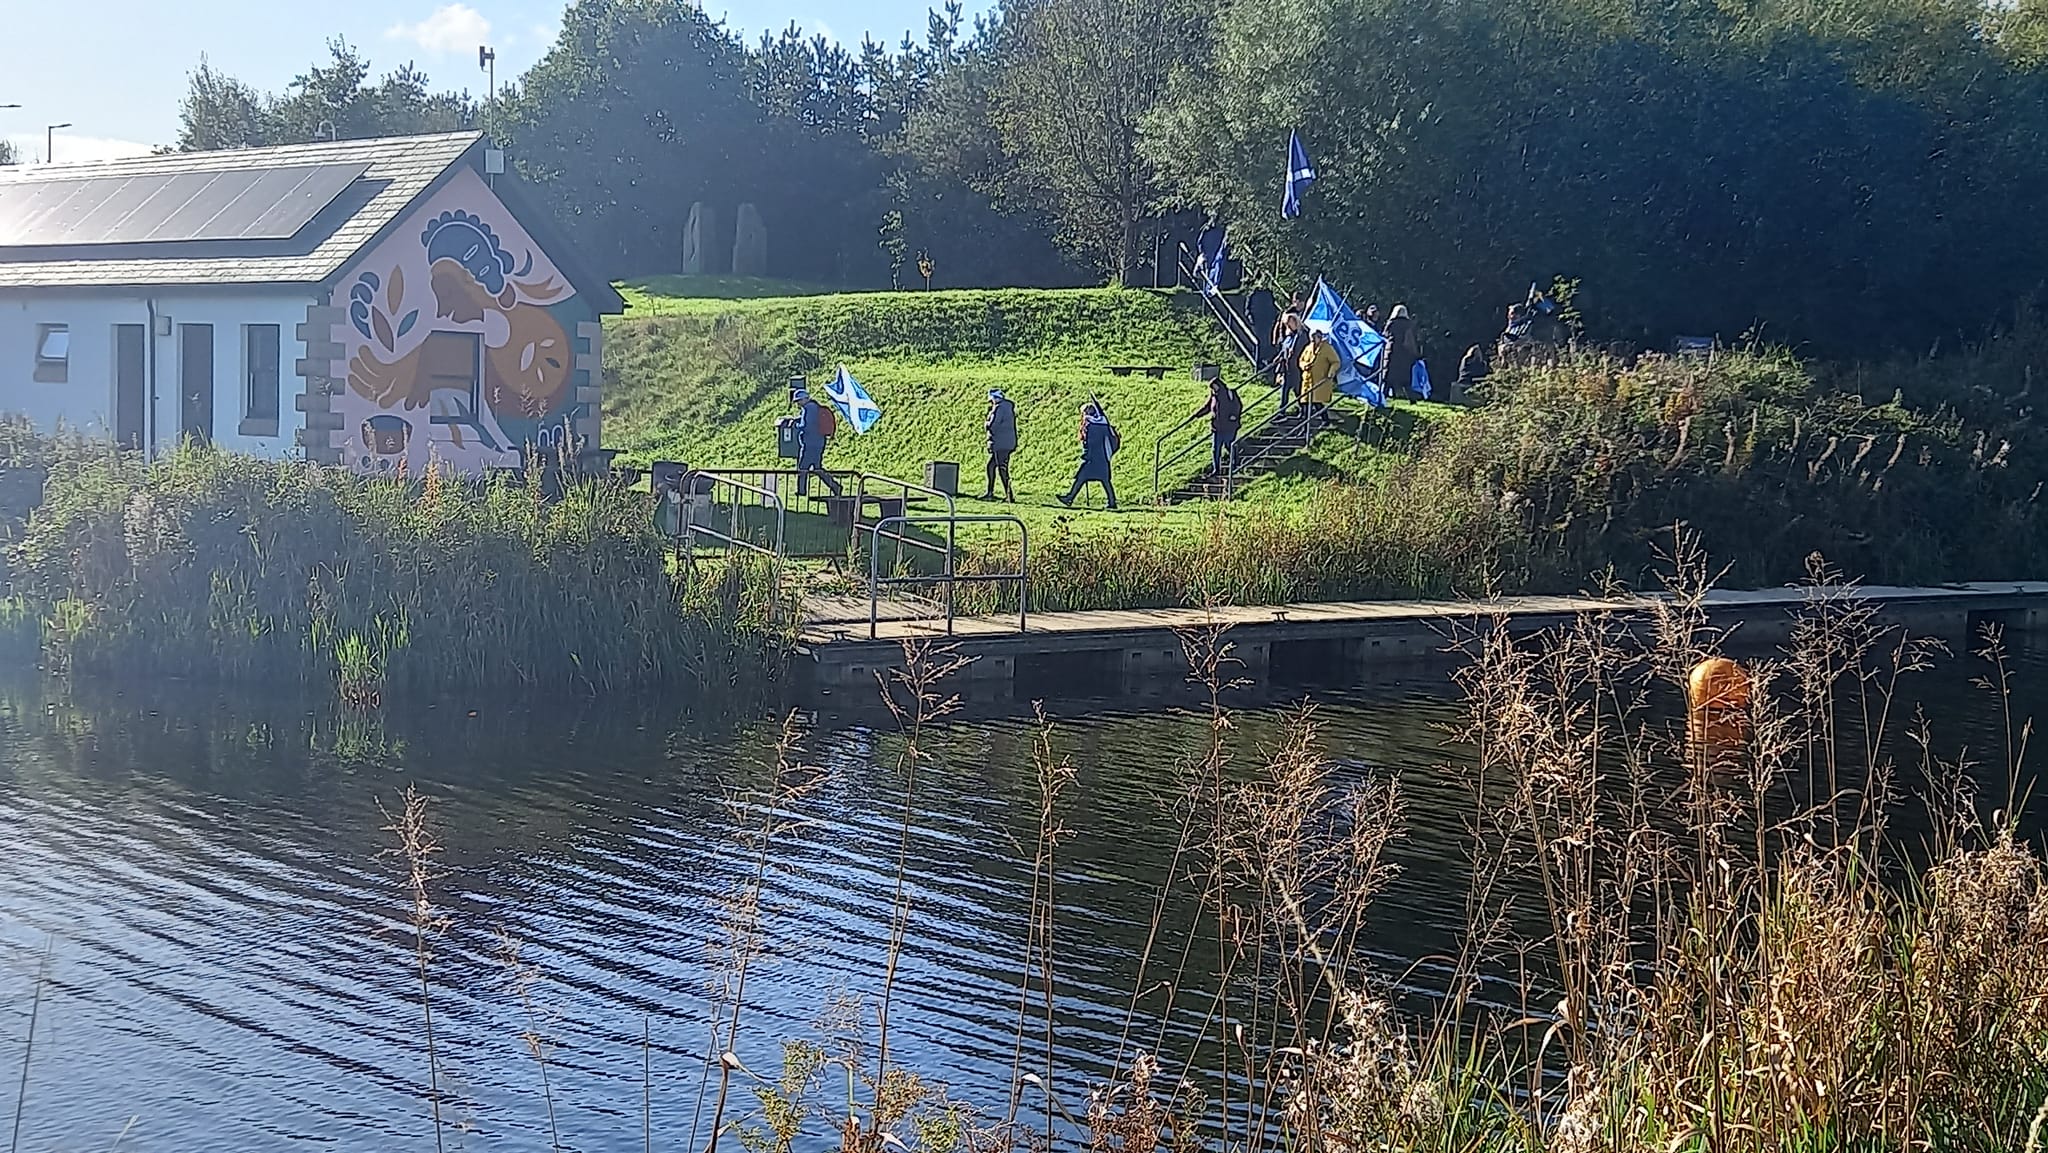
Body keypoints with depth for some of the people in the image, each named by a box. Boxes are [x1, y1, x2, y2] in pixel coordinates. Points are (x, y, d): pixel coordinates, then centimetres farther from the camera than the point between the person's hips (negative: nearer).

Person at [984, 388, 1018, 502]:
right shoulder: (1008, 407, 16)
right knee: (991, 466, 17)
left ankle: (1009, 495, -8)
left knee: (1002, 469, -7)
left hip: (1000, 444, -10)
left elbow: (991, 425, -17)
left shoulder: (999, 408, -14)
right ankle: (989, 492, 21)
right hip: (1008, 443, 10)